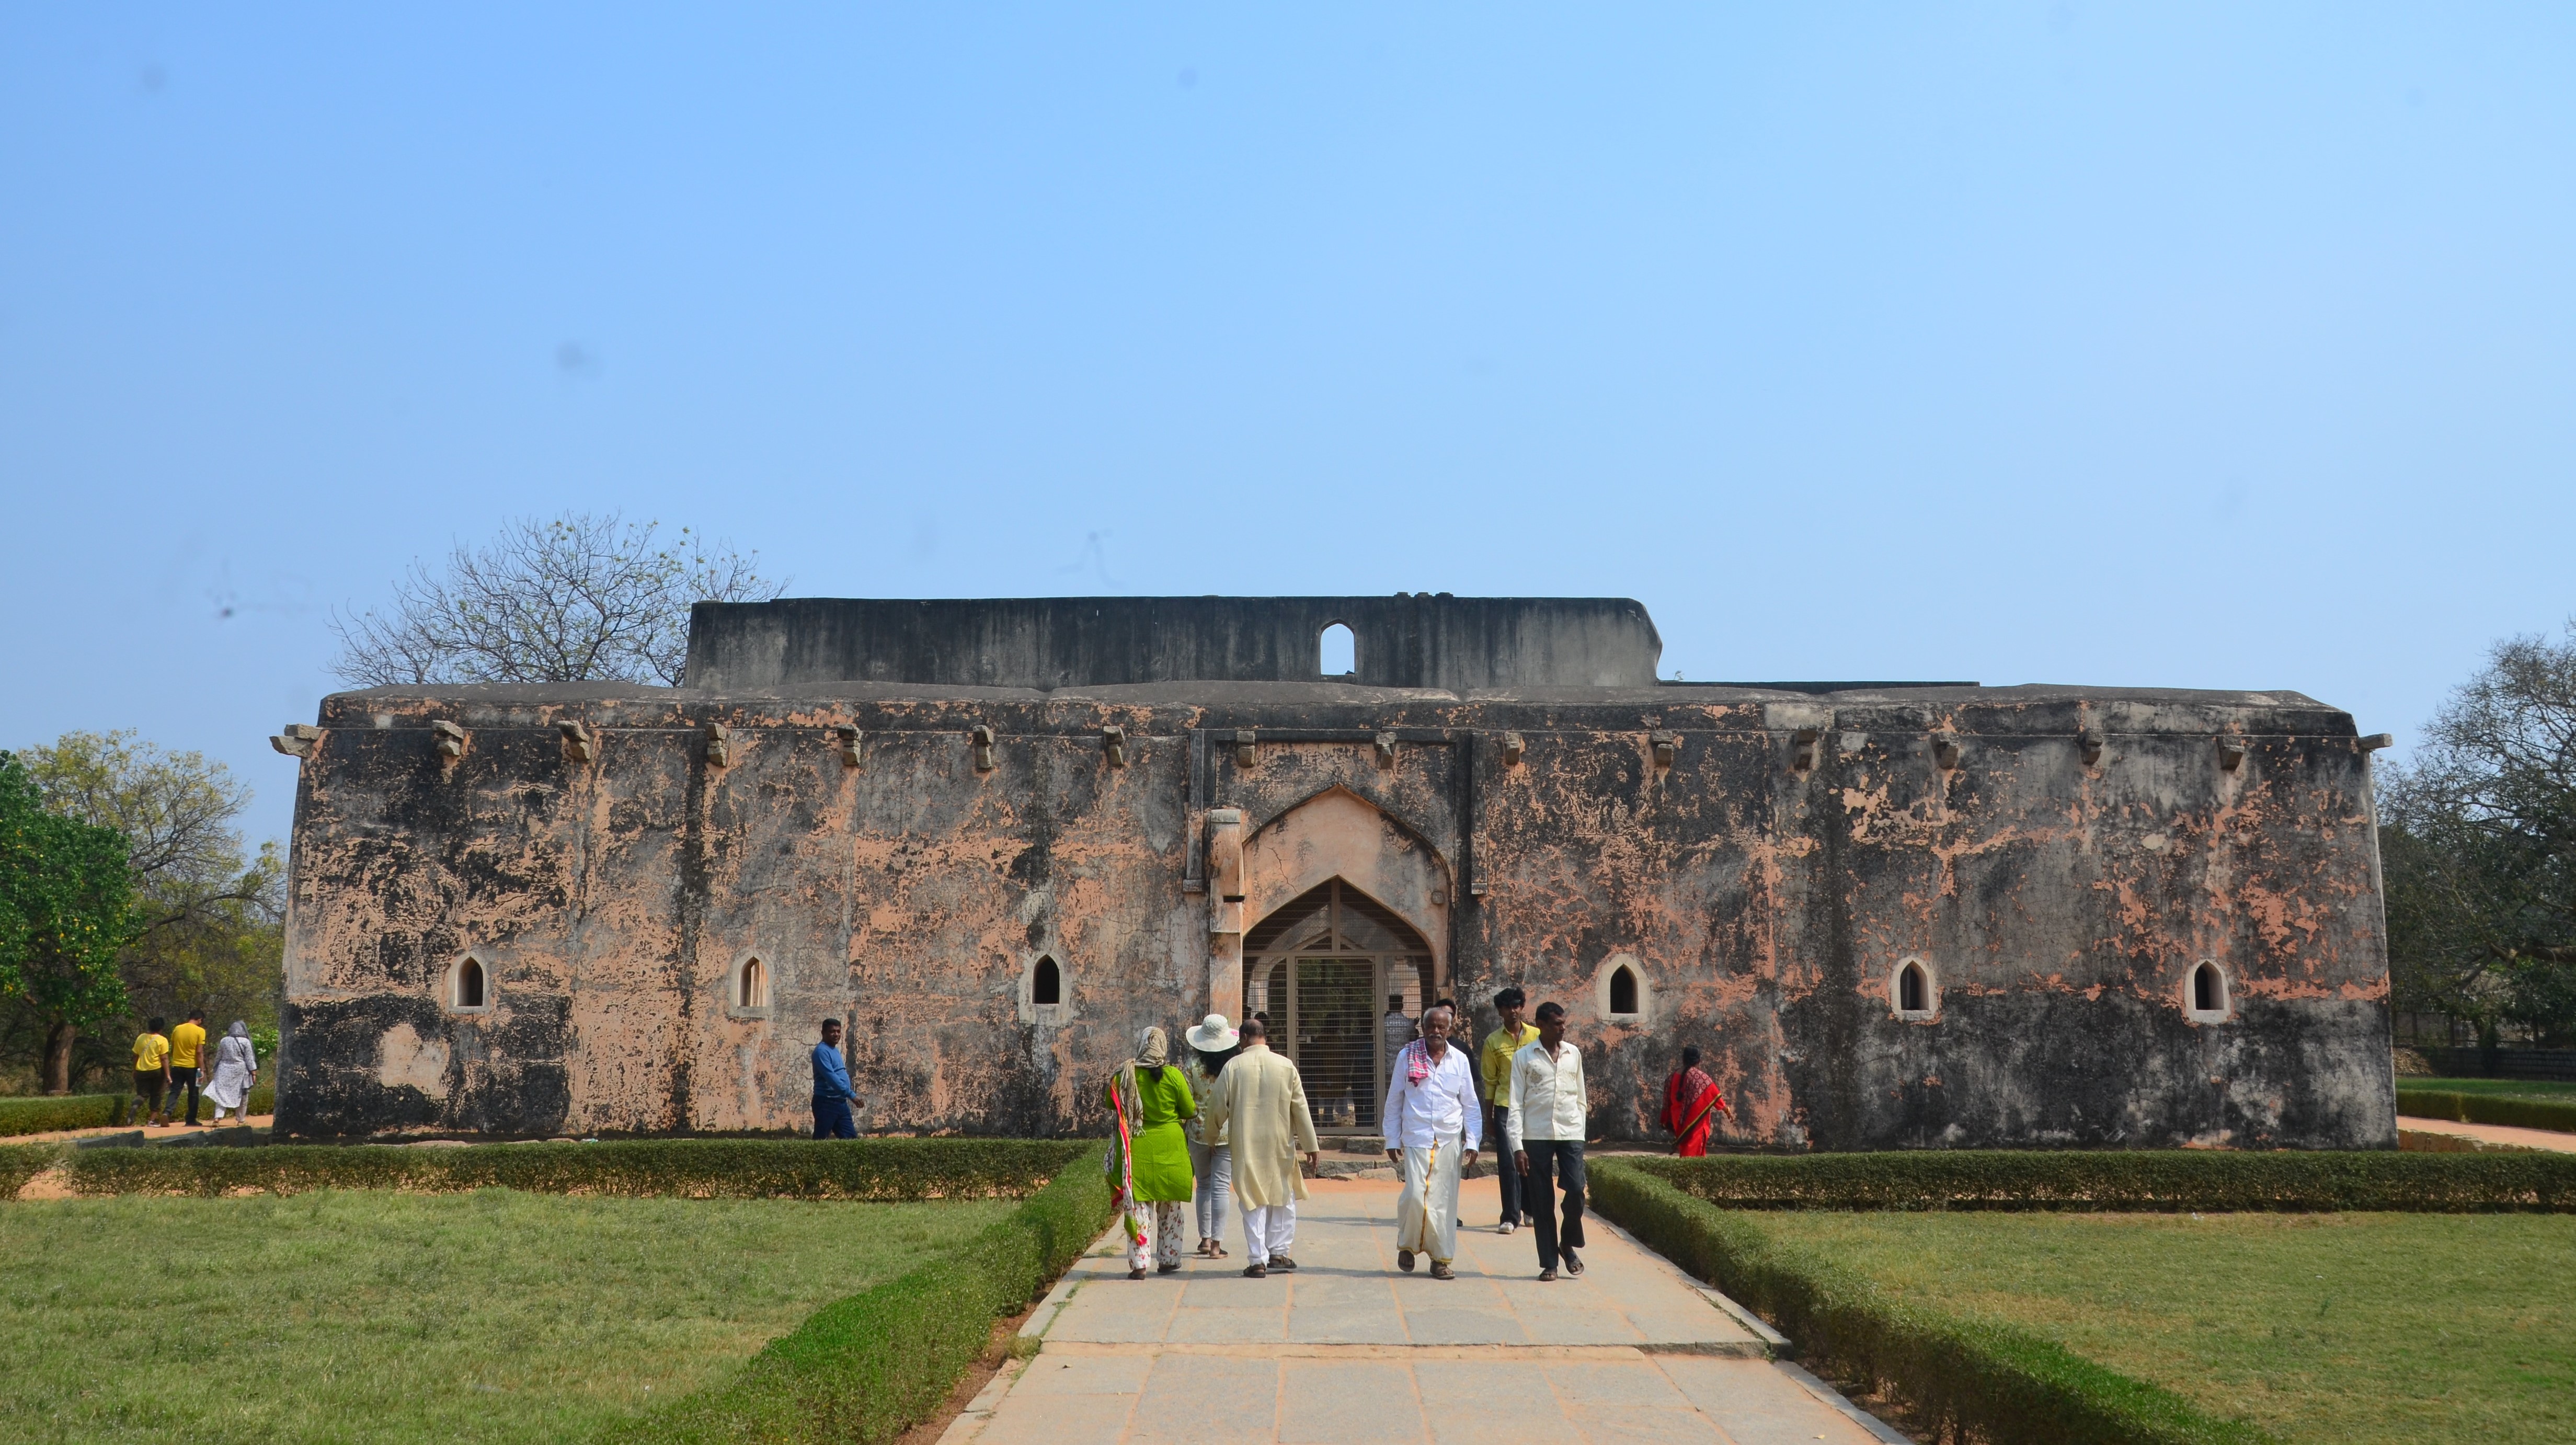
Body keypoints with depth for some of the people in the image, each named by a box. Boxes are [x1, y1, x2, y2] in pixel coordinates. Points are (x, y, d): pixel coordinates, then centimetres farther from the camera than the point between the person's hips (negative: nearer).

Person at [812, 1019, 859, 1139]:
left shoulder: (835, 1050, 17)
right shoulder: (822, 1051, -14)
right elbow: (831, 1077, -24)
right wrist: (851, 1094, -27)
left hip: (841, 1102, 10)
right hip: (826, 1103, -10)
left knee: (851, 1138, 7)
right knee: (821, 1140, -6)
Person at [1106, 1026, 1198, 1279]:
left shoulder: (1124, 1075, -6)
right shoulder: (1173, 1076, -9)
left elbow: (1111, 1106, 6)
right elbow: (1190, 1111, -2)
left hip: (1136, 1149, 0)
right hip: (1169, 1147, 0)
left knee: (1139, 1207, 4)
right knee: (1170, 1208, 14)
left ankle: (1139, 1263, -2)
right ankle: (1168, 1260, 21)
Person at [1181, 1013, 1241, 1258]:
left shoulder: (1192, 1064, -7)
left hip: (1199, 1130, 1)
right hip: (1228, 1132, -1)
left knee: (1203, 1185, 17)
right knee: (1221, 1187, 0)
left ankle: (1205, 1239, 20)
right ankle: (1217, 1244, -4)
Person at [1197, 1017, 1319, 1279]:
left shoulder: (1233, 1067, -5)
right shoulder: (1286, 1066, -2)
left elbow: (1218, 1108, -1)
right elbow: (1300, 1109, 2)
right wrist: (1310, 1145, 10)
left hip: (1246, 1147, -1)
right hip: (1280, 1145, 1)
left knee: (1253, 1202, 5)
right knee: (1284, 1198, 16)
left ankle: (1257, 1260, 2)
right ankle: (1278, 1252, 16)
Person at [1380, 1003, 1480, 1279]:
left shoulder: (1459, 1060, 6)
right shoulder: (1407, 1057, 2)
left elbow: (1470, 1105, 10)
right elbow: (1394, 1103, 7)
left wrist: (1472, 1142, 4)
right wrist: (1392, 1140, 5)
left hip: (1450, 1142, 2)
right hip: (1416, 1140, -2)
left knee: (1445, 1200, 1)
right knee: (1415, 1196, -12)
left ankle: (1441, 1258, 13)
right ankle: (1407, 1245, 13)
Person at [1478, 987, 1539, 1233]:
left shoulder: (1536, 1036, 5)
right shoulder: (1493, 1042, 3)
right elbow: (1489, 1082, 6)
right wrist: (1489, 1118, 5)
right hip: (1505, 1107, -1)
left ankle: (1531, 1209, 28)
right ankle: (1510, 1217, -3)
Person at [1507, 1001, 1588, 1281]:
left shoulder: (1573, 1054, 10)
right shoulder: (1524, 1057, 1)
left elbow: (1580, 1098, 17)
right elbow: (1515, 1104, -1)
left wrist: (1580, 1132, 11)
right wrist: (1517, 1147, -7)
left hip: (1570, 1134, 2)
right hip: (1536, 1135, -2)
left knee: (1576, 1191, -10)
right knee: (1542, 1201, 1)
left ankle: (1568, 1245, 15)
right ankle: (1548, 1263, 10)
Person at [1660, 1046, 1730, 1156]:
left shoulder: (1674, 1076, 2)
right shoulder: (1701, 1077, -15)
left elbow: (1668, 1101, 10)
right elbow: (1715, 1096, -6)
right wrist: (1728, 1111, 7)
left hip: (1678, 1119, 6)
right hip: (1696, 1121, -6)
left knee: (1684, 1147, 18)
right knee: (1693, 1150, -1)